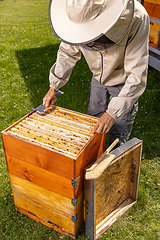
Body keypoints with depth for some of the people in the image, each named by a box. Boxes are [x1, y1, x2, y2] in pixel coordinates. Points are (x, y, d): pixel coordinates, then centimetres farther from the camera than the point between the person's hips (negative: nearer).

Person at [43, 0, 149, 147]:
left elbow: (136, 74, -35)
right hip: (99, 78, 4)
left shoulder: (136, 19, -38)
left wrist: (112, 113, -36)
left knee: (119, 130, 6)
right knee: (93, 120, 17)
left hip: (124, 82, -4)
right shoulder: (81, 16, -24)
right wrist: (54, 87, -8)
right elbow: (68, 53, -6)